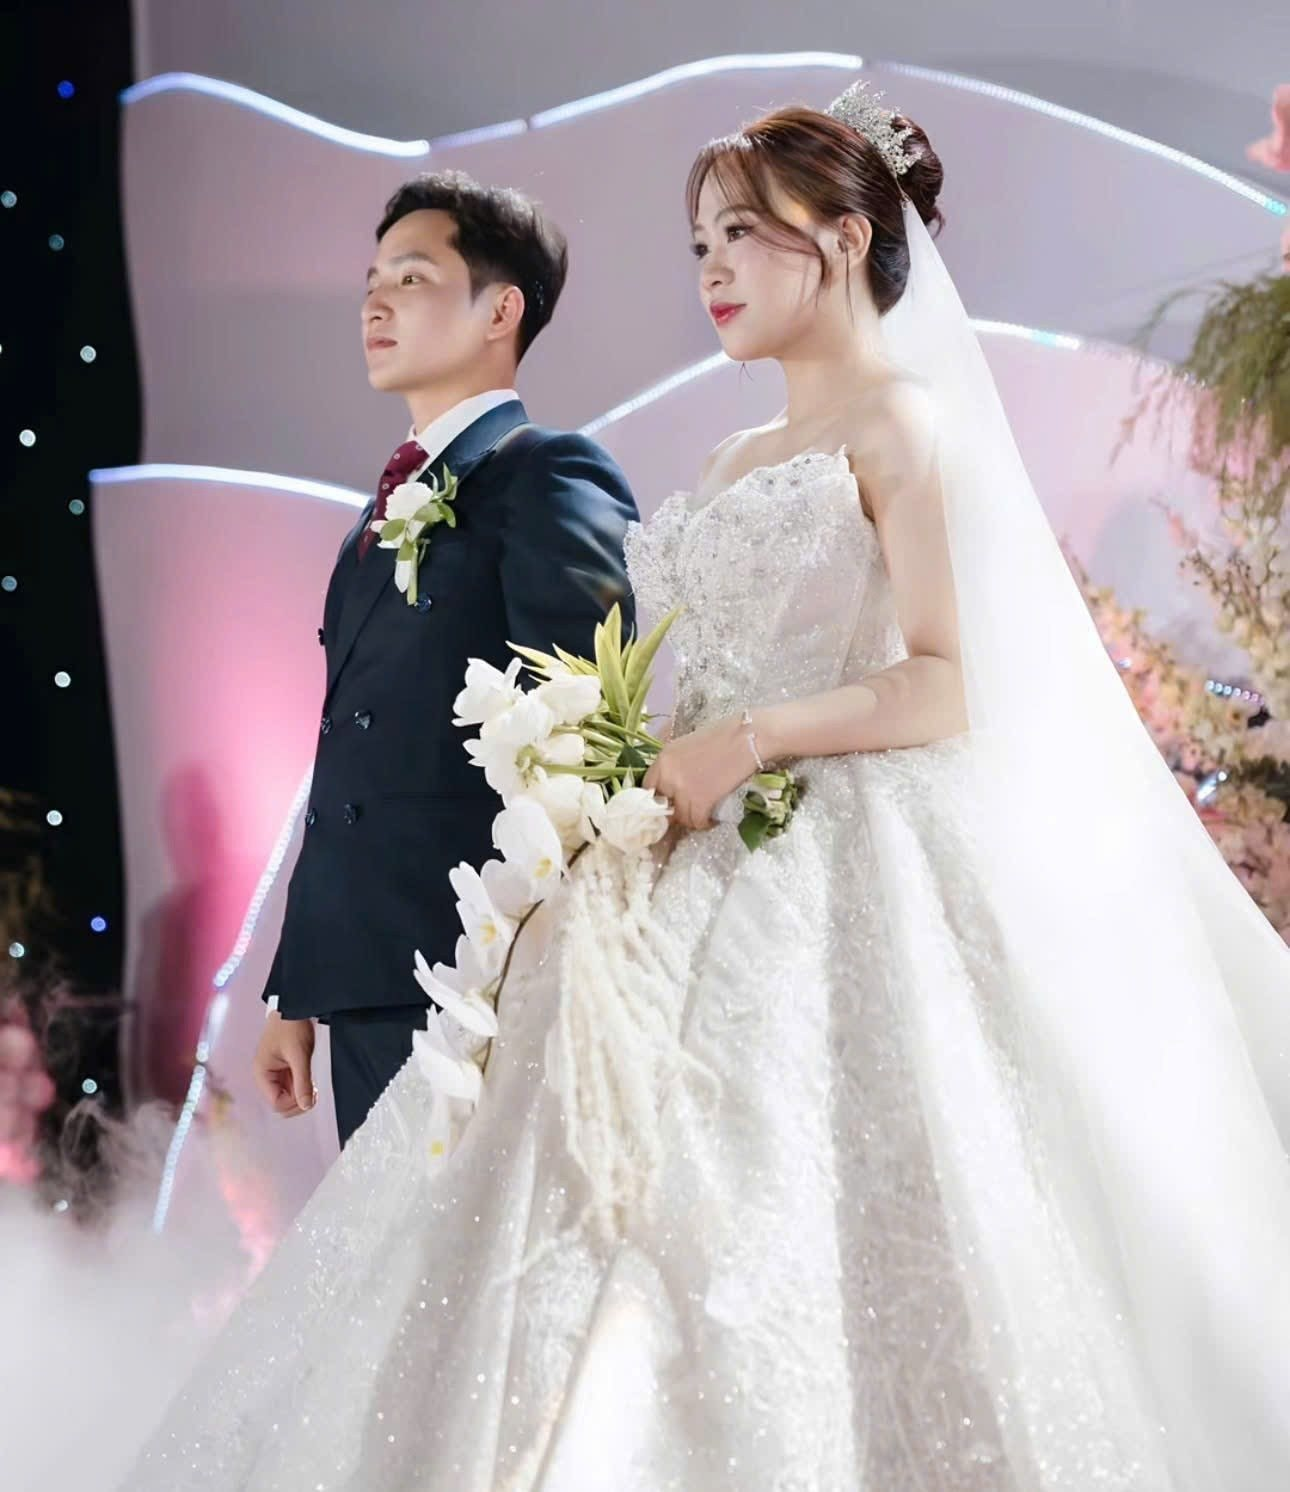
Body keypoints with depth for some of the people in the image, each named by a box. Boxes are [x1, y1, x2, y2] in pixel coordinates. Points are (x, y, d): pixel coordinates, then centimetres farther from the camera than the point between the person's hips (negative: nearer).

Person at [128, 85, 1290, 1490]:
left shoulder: (906, 426, -1)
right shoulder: (733, 464, 21)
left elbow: (955, 687, -11)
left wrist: (749, 739, -19)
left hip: (835, 886, -7)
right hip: (704, 881, 8)